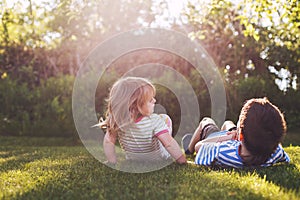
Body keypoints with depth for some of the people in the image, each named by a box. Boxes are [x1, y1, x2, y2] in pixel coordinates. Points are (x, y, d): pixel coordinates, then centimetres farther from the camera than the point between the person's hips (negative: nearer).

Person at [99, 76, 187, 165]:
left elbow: (108, 142, -17)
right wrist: (183, 161, -26)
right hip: (159, 159, -3)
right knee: (165, 118, 12)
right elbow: (169, 144, -35)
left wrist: (113, 162, -7)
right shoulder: (155, 121, -34)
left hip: (132, 161, 3)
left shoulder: (115, 121, -23)